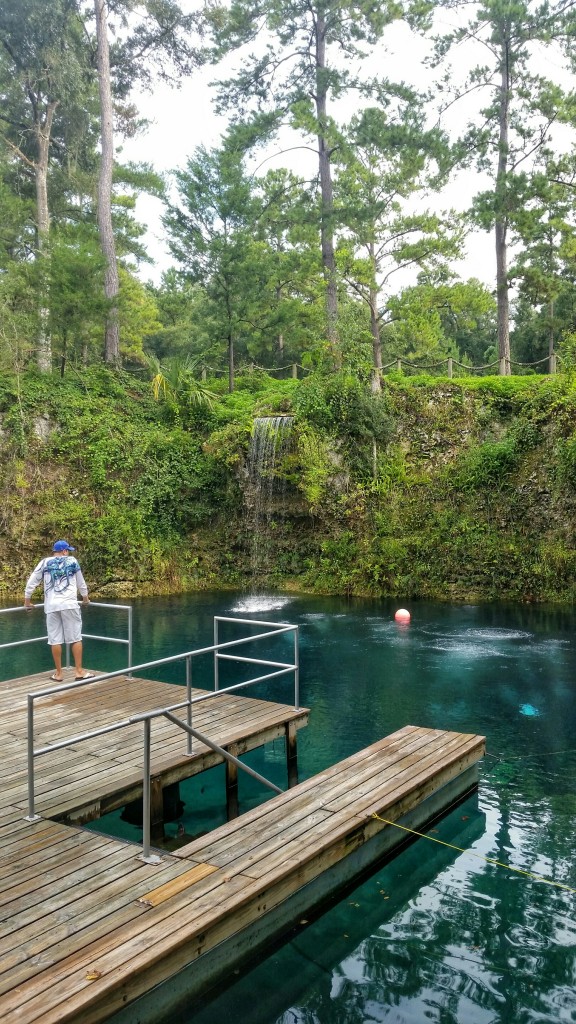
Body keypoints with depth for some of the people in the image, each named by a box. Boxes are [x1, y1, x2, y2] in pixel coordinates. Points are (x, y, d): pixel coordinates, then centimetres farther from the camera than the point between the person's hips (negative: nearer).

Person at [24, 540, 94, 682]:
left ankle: (58, 673, 7)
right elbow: (81, 582, 21)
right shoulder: (72, 561, 11)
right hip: (69, 604, -1)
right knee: (75, 638, 2)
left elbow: (31, 582, 13)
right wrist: (85, 598, 35)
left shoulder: (44, 563, 12)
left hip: (51, 606, 1)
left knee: (55, 639, 3)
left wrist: (27, 601, 24)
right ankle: (79, 671, 1)